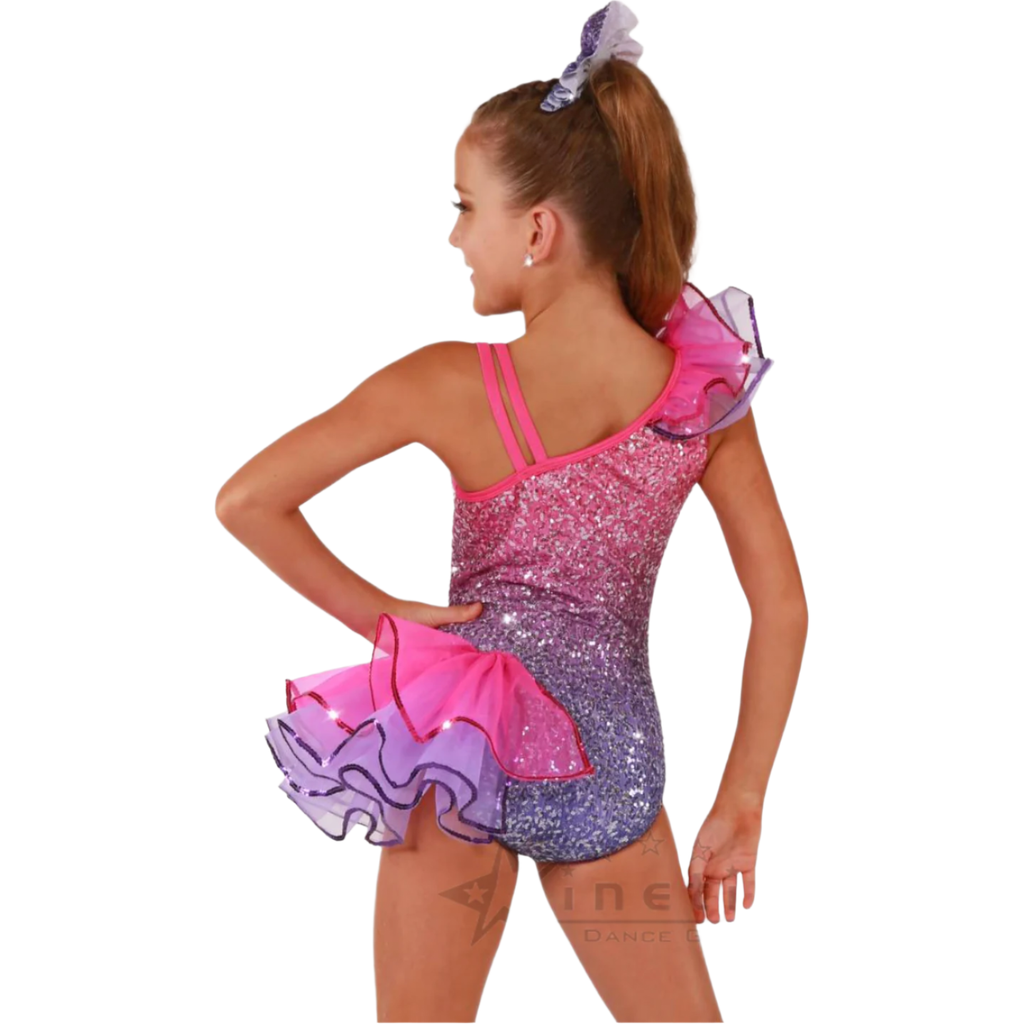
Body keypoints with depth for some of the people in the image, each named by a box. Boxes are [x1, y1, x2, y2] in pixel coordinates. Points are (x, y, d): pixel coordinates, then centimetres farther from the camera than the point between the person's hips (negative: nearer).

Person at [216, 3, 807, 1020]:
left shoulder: (449, 385, -14)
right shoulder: (705, 387, -7)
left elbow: (245, 499, -15)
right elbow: (782, 608, -4)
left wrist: (373, 613, -4)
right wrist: (741, 801, 4)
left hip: (460, 737, -1)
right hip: (610, 756, 2)